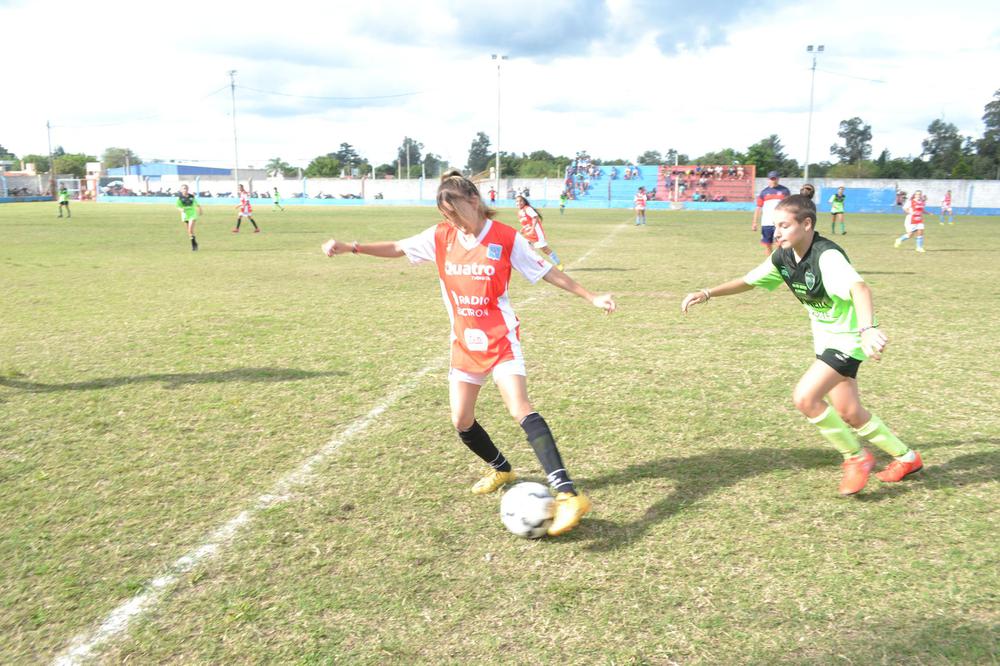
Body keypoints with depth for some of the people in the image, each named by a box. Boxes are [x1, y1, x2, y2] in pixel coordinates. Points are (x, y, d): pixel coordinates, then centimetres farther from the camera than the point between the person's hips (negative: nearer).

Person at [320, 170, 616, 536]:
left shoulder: (506, 238, -11)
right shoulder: (440, 236, 0)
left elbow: (548, 272, -5)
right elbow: (397, 248, 8)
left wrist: (591, 296, -8)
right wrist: (350, 247, -1)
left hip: (500, 340, -5)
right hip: (464, 342, 5)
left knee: (521, 410, -23)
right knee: (462, 421, 7)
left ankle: (568, 494, -26)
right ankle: (501, 469, 35)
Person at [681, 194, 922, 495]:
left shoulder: (827, 256, -28)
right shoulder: (783, 257, -4)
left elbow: (859, 288, -45)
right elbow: (748, 281, 10)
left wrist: (868, 329, -63)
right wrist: (707, 293, -2)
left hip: (848, 337, -8)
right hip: (825, 338, 8)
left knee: (804, 398, -19)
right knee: (847, 412, 13)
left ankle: (857, 457, 3)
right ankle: (906, 457, 36)